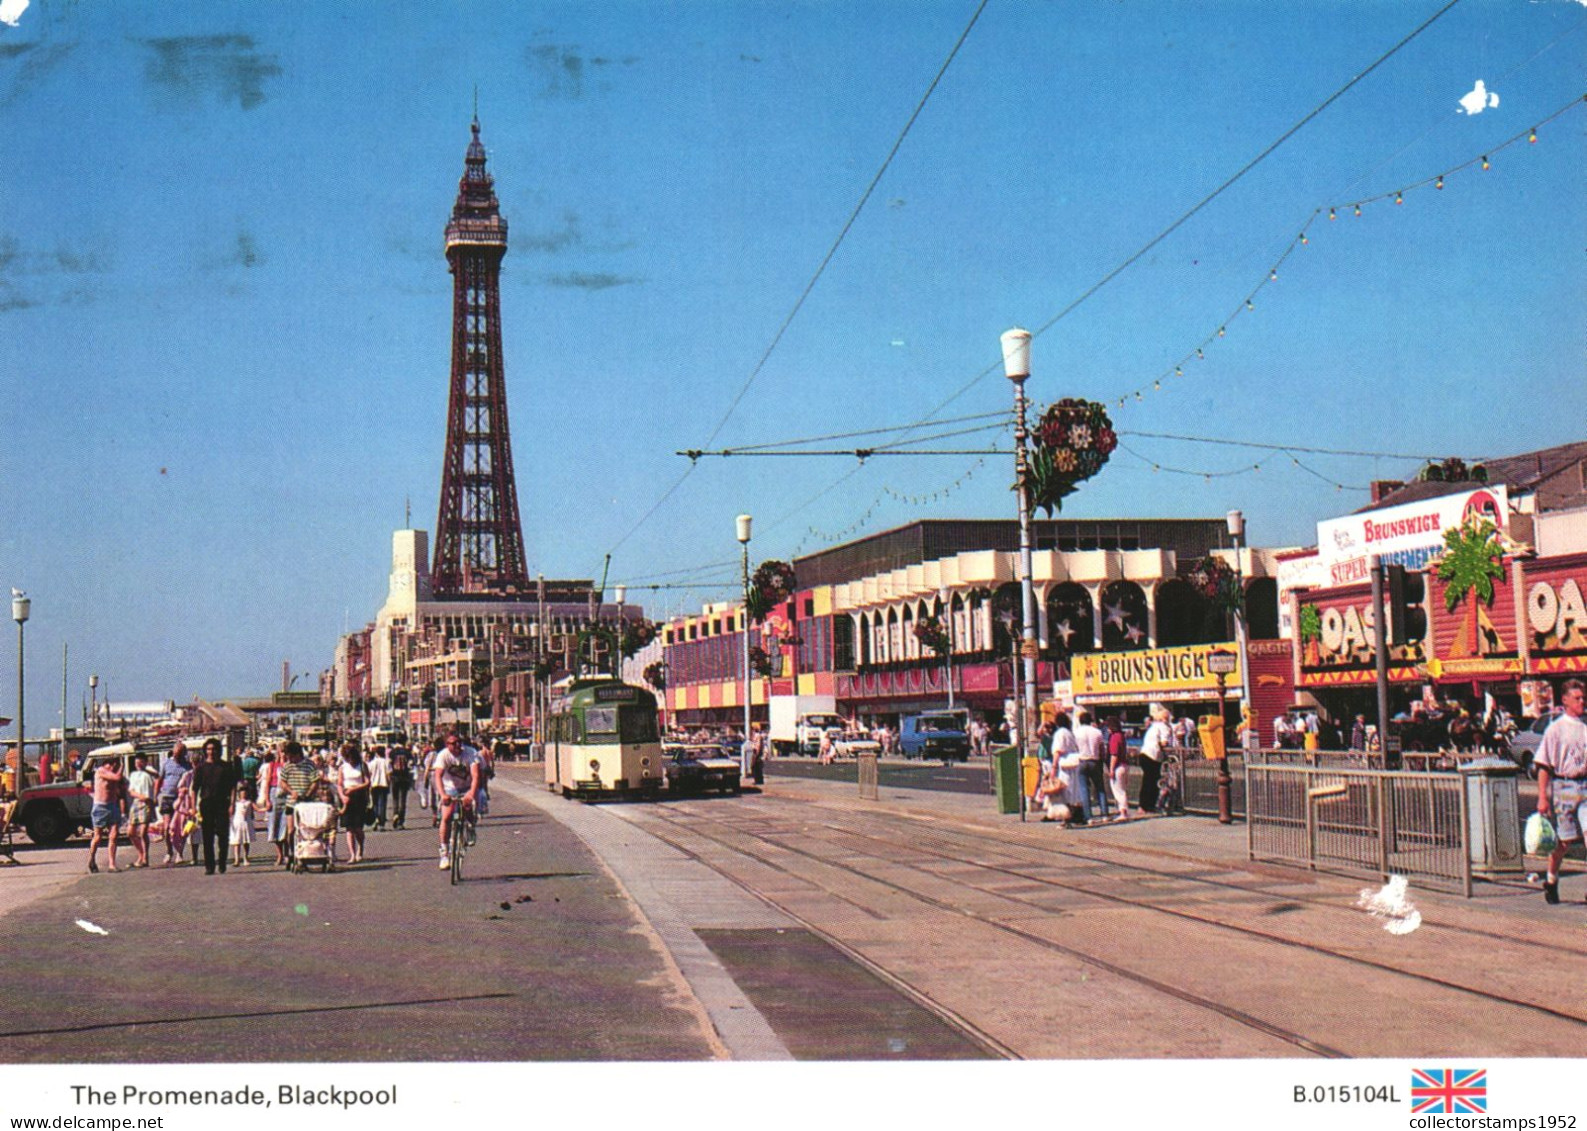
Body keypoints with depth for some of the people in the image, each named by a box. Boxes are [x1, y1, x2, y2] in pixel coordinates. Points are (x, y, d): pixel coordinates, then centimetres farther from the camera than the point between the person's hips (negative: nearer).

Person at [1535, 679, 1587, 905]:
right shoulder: (1556, 729, -4)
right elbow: (1543, 765, -5)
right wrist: (1542, 797, -11)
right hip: (1563, 786, -3)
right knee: (1564, 840, 6)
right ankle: (1551, 881, 27)